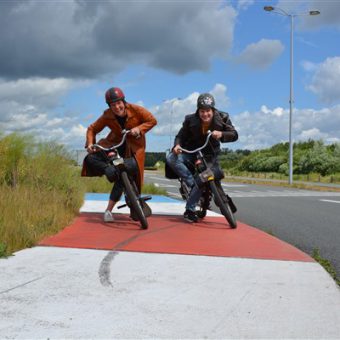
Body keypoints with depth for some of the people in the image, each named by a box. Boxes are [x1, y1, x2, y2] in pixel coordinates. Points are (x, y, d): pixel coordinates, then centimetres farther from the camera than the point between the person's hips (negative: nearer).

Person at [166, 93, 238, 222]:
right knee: (171, 158, -27)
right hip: (191, 152, 1)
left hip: (209, 155, 0)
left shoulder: (222, 118, -11)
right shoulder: (190, 120, -12)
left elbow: (234, 135, -11)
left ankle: (190, 210, -7)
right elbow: (181, 136, -6)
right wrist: (177, 145, -30)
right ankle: (193, 184, -26)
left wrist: (221, 134, -32)